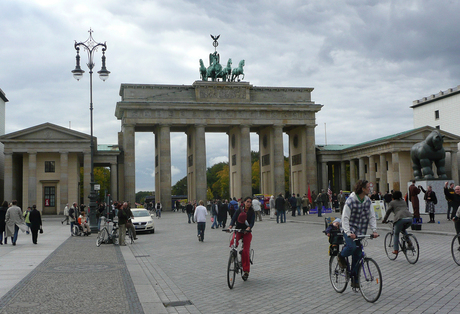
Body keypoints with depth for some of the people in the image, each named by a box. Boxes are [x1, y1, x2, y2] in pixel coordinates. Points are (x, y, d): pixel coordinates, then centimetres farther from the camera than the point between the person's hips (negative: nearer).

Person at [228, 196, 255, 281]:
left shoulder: (252, 212, 2)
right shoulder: (239, 211, 5)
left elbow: (252, 222, -12)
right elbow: (234, 219, -7)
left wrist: (248, 228, -34)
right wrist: (230, 226, -28)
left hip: (247, 232, -1)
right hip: (238, 230, 1)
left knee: (245, 251, -10)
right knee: (233, 242, -35)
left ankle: (246, 271, -1)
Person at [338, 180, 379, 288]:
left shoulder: (368, 201, 4)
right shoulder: (350, 201, -15)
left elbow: (372, 217, 6)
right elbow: (345, 218, -17)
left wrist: (374, 230, -9)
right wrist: (349, 232, -28)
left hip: (360, 232, 5)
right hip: (350, 231, -5)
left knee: (357, 257, 5)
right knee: (352, 247, -30)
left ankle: (354, 280, 16)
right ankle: (341, 256, 3)